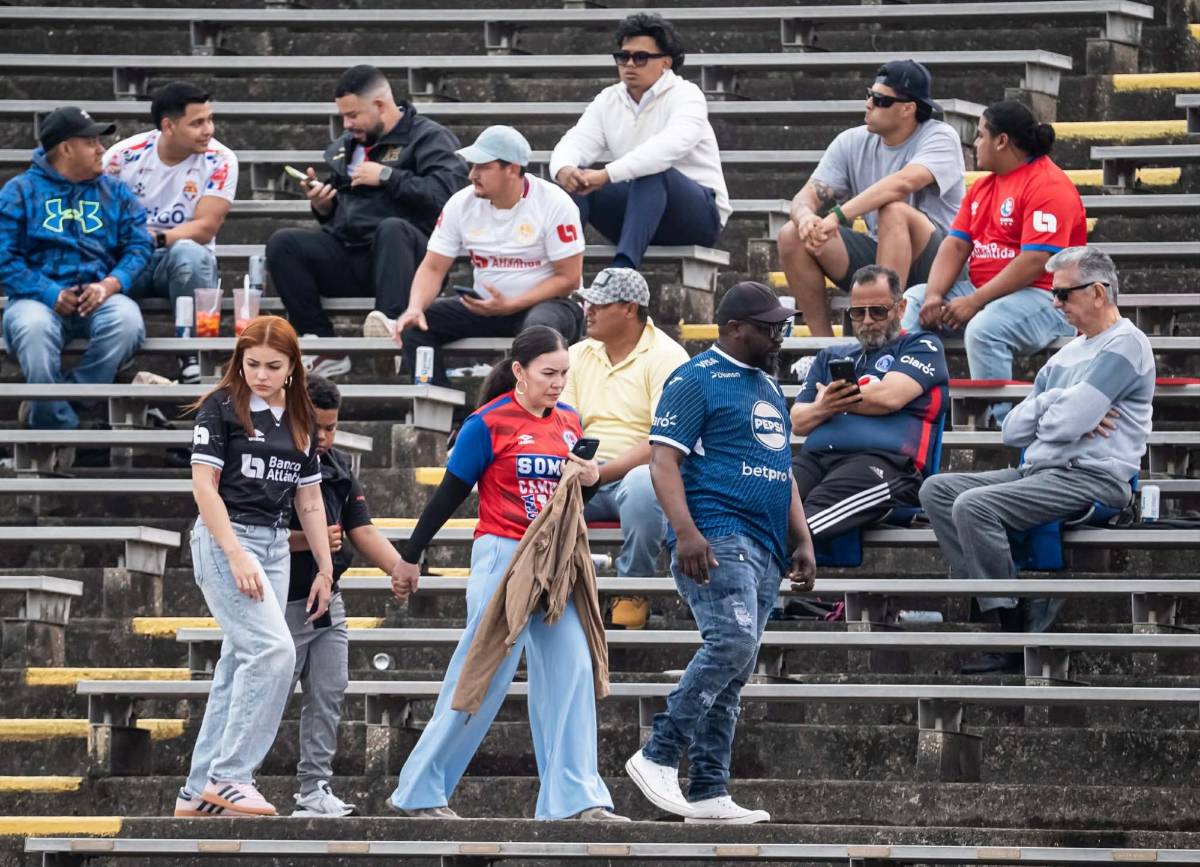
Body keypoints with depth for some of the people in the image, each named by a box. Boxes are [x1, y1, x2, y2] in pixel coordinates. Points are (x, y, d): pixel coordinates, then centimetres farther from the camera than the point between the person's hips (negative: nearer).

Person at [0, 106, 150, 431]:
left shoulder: (114, 192, 17)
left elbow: (139, 245, 7)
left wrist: (110, 284, -14)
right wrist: (50, 294, -16)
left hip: (99, 297, 3)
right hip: (40, 298, -3)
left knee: (127, 321, -33)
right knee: (33, 327, -39)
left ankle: (46, 412, -20)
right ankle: (61, 428, -25)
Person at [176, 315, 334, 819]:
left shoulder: (301, 422, 12)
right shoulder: (221, 408, -6)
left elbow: (309, 501, 17)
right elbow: (204, 484, -11)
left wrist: (326, 569, 12)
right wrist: (237, 556, -19)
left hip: (275, 545, 7)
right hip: (224, 538, -7)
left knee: (241, 666, 4)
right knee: (273, 650, -20)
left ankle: (199, 793, 8)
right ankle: (229, 776, -17)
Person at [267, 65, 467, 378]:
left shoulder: (429, 138, 3)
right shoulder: (344, 147, 25)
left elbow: (444, 193, -15)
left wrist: (387, 177, -12)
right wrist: (321, 206, 9)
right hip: (346, 252, 6)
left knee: (392, 228, -38)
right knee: (283, 244, -16)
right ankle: (327, 352, -20)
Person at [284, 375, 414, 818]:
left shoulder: (338, 467, 9)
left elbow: (362, 531, 7)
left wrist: (401, 570, -8)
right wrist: (306, 541, -27)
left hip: (329, 602, 7)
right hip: (284, 603, -7)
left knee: (328, 696, 7)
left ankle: (315, 790, 12)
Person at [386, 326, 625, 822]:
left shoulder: (568, 423, 10)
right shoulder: (489, 423, -8)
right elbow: (450, 494, -3)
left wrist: (592, 478, -2)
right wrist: (410, 557, 1)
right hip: (503, 557, -6)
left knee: (570, 671, -2)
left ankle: (576, 798, -1)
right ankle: (420, 793, 6)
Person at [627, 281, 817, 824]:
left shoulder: (769, 389, 23)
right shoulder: (696, 380, -3)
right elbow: (663, 460, -11)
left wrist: (802, 541, 19)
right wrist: (685, 532, -23)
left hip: (765, 550, 9)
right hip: (717, 539, -9)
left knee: (733, 669, 5)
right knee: (733, 642, -25)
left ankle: (707, 794, 4)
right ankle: (658, 756, -18)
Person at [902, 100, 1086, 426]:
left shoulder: (1048, 185, -13)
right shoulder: (983, 187, 19)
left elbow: (1035, 261, -21)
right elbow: (956, 245, 12)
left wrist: (975, 302, -22)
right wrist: (934, 295, -7)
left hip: (1043, 299, -10)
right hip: (983, 293, 10)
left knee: (983, 328, -37)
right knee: (913, 300, -2)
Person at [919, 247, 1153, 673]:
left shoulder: (1124, 345, -9)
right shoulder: (1066, 354, 21)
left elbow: (1066, 425, -19)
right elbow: (1012, 430, 16)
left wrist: (1042, 409, 4)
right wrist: (1054, 409, -4)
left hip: (1090, 479, -10)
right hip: (1039, 473, 10)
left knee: (974, 506, -27)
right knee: (937, 490, 1)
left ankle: (1014, 638, -23)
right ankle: (981, 596, -11)